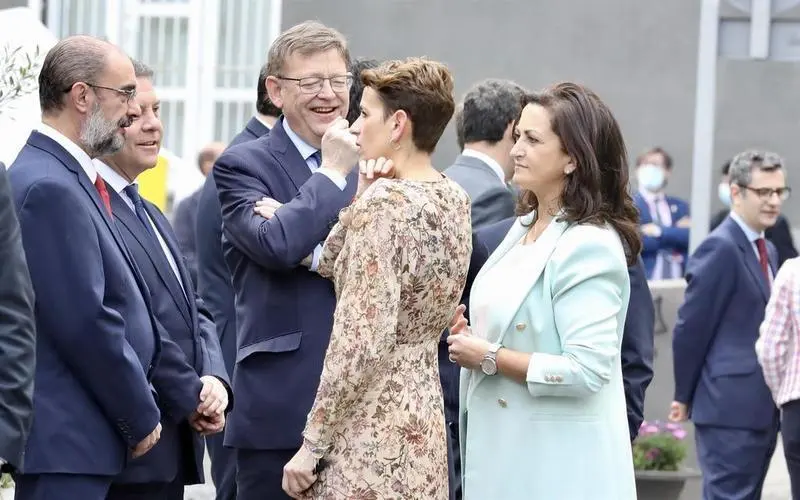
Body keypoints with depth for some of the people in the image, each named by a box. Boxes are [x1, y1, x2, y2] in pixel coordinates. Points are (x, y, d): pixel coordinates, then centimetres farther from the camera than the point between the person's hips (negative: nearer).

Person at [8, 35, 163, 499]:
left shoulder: (69, 180, 16)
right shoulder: (49, 187, -16)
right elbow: (85, 322, -19)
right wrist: (141, 417, -9)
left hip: (79, 437, 10)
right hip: (65, 442, -10)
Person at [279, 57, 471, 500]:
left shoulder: (385, 204, -17)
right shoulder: (454, 199, 9)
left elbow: (359, 340, -20)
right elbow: (331, 265, 11)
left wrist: (312, 442, -15)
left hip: (367, 434, -9)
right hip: (424, 426, 9)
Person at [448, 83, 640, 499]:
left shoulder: (589, 246, -15)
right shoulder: (523, 228, 12)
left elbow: (588, 370, -22)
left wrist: (491, 357, -16)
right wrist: (470, 336, 5)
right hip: (503, 451, 8)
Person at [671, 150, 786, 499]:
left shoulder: (767, 251, 17)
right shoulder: (720, 248, -13)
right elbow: (691, 327, -12)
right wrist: (685, 396, -6)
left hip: (761, 407, 9)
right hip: (730, 408, -9)